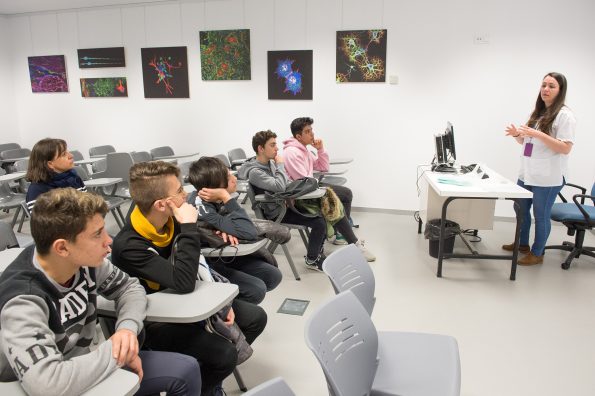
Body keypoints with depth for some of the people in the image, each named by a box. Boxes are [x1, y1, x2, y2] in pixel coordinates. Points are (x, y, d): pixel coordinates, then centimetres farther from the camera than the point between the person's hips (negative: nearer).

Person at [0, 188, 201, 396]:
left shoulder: (84, 261, -15)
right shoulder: (22, 302, -33)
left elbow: (129, 287, 2)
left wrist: (128, 327, -19)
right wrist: (116, 351, -30)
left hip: (85, 366, 6)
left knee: (186, 370, 2)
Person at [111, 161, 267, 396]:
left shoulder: (173, 221, -7)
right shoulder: (129, 246, -29)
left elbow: (199, 266, 5)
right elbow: (184, 283, -38)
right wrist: (189, 228, -33)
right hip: (156, 321, -7)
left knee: (256, 318, 4)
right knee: (224, 354, -25)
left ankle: (211, 373, 20)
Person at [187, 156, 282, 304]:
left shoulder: (215, 200, -10)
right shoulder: (203, 209, -32)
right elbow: (249, 233, -36)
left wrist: (227, 230, -22)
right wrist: (226, 198, -34)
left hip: (222, 255, 8)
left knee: (273, 276, 1)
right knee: (257, 289, -22)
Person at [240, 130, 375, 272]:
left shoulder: (270, 161, 7)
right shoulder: (255, 172, -20)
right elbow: (279, 187, -31)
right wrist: (280, 164, -18)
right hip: (279, 213, -8)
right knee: (319, 222, -23)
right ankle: (311, 260, 0)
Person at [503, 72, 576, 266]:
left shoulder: (564, 115, -10)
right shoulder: (538, 112, 13)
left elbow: (566, 148, -18)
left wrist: (539, 134, -26)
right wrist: (517, 135, -2)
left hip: (548, 177, -8)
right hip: (527, 173, 8)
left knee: (541, 215, 2)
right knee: (521, 209, 17)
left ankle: (537, 254, 16)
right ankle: (522, 244, 36)